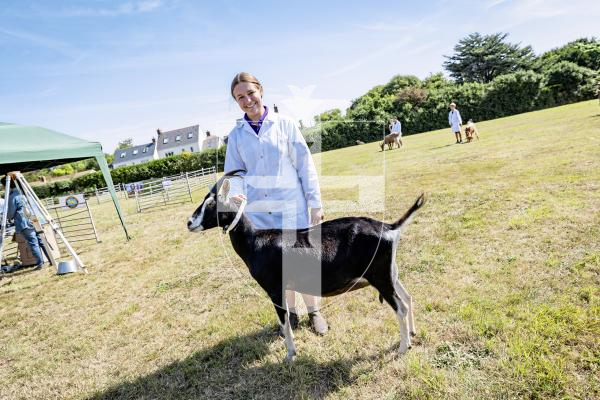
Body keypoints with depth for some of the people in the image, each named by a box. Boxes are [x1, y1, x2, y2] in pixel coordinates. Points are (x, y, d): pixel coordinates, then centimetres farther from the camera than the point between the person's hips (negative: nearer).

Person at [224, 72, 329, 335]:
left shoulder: (284, 124, -2)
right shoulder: (236, 134, 4)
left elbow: (305, 165, -1)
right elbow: (233, 172, 8)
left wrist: (316, 203, -3)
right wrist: (234, 192, -15)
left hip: (291, 206, -2)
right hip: (257, 211, 3)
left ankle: (314, 312, 28)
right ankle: (289, 313, 34)